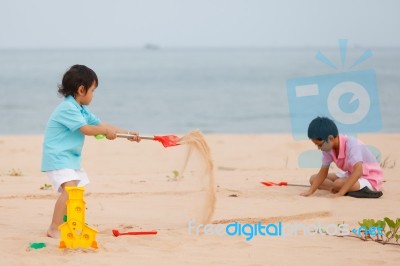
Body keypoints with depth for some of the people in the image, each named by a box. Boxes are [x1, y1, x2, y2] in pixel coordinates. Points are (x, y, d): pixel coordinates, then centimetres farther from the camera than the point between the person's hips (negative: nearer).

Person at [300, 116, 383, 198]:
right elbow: (323, 173, -1)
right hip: (351, 175, 9)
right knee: (313, 179, -2)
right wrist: (310, 191, -16)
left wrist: (340, 193, -48)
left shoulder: (351, 145, -30)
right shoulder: (328, 148, -7)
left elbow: (358, 171, -42)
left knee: (339, 183, -36)